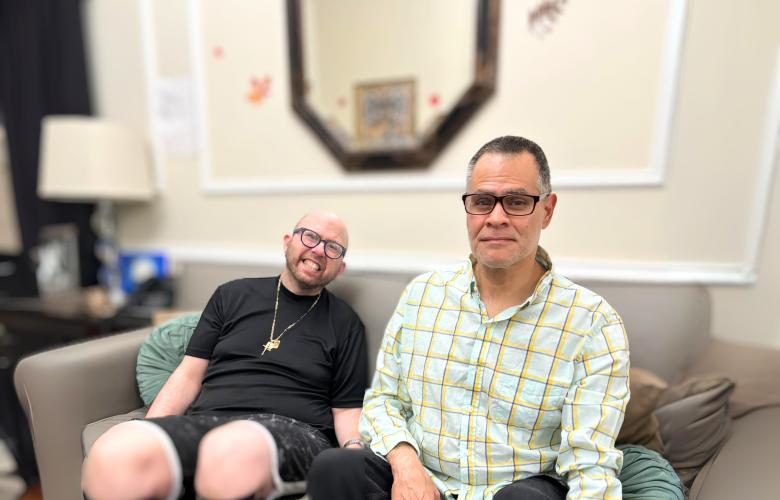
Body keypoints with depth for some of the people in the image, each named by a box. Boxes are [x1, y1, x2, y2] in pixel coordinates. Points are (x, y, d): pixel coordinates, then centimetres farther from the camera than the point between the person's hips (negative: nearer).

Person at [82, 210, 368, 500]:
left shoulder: (345, 323, 10)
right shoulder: (232, 295, 16)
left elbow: (346, 409, 9)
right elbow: (190, 375, 14)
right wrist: (147, 434, -1)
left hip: (293, 431, -1)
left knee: (231, 453, -37)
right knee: (113, 456, -30)